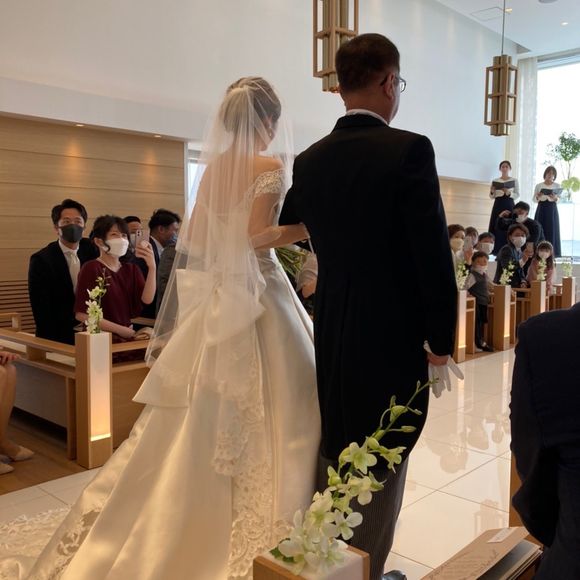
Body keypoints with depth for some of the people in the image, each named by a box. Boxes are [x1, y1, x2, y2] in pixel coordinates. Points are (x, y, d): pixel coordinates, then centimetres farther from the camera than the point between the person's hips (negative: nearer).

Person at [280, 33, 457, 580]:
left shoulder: (309, 160, 3)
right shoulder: (408, 149, -15)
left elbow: (281, 226, 17)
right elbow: (434, 254, -16)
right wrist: (441, 340, -5)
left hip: (332, 335, 7)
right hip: (391, 336, -7)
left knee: (334, 463, 22)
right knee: (380, 473, 8)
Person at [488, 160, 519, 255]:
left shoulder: (514, 180, 5)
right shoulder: (495, 181, 9)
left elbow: (517, 195, 2)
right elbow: (492, 197, 10)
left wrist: (509, 193, -16)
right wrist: (492, 192, -11)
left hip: (509, 205, -2)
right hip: (498, 205, 2)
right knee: (496, 227, -3)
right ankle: (496, 250, 0)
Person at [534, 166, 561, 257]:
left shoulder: (557, 186, 4)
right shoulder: (539, 186, 4)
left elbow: (558, 200, 2)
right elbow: (534, 199, 6)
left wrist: (555, 198, -19)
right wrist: (538, 196, -15)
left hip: (552, 210, 0)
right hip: (541, 209, 0)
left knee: (552, 230, -2)